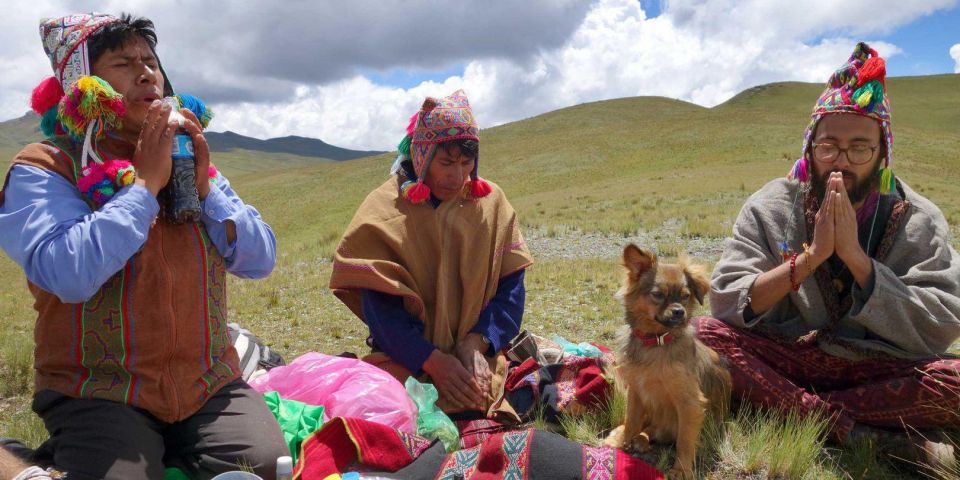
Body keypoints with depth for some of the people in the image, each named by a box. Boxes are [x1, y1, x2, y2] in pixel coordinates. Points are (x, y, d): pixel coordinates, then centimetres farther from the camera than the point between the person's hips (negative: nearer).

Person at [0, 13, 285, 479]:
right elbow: (68, 274, -22)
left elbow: (260, 260, 5)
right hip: (99, 394, -3)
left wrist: (203, 186, -7)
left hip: (211, 387, 4)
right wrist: (145, 182, -15)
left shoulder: (189, 158, 11)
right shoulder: (44, 168, -3)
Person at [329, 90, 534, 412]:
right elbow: (379, 308, -10)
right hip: (407, 360, -2)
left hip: (479, 354, 3)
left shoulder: (491, 202, 6)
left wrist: (476, 344, -16)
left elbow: (510, 288, 0)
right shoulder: (384, 211, -4)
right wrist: (433, 361, -20)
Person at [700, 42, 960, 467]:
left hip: (879, 370, 0)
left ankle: (792, 409, -20)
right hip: (784, 359, 1)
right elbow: (725, 304, -14)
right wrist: (810, 257, -25)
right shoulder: (769, 207, -6)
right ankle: (860, 434, -25)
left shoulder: (919, 221, -4)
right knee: (704, 335, -26)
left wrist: (856, 256, -24)